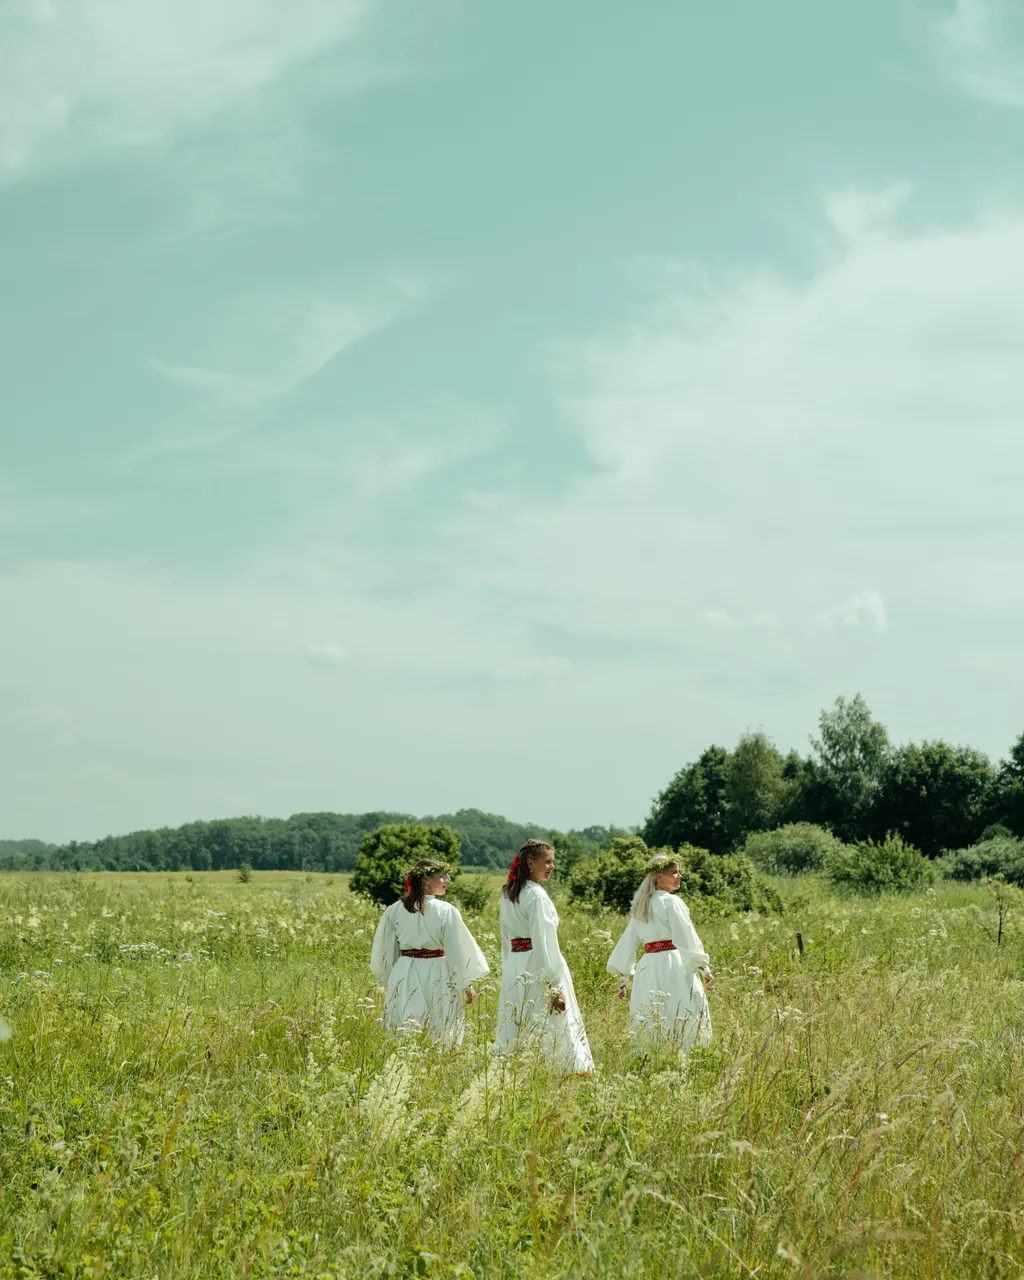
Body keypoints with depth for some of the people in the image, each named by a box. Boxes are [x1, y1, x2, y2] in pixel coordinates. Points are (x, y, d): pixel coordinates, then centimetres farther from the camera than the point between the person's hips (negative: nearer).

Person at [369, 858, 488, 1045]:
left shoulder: (394, 910, 1)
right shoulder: (446, 911, -10)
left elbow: (385, 949, 8)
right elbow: (459, 950, -7)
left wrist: (389, 981, 21)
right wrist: (467, 986, 3)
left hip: (405, 979, 4)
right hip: (437, 979, -4)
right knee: (442, 1037, 3)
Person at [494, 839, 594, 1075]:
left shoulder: (508, 895, 13)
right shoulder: (536, 895, -13)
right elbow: (545, 943, -17)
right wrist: (556, 987, -16)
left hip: (514, 969, 8)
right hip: (539, 966, -8)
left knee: (513, 1030, 8)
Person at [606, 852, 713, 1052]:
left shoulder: (640, 906, 15)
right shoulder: (671, 902, -6)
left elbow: (629, 941, 16)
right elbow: (687, 937, -10)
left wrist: (625, 976, 20)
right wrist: (704, 968, -7)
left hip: (648, 970, 7)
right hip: (672, 967, -7)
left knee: (649, 1030, 7)